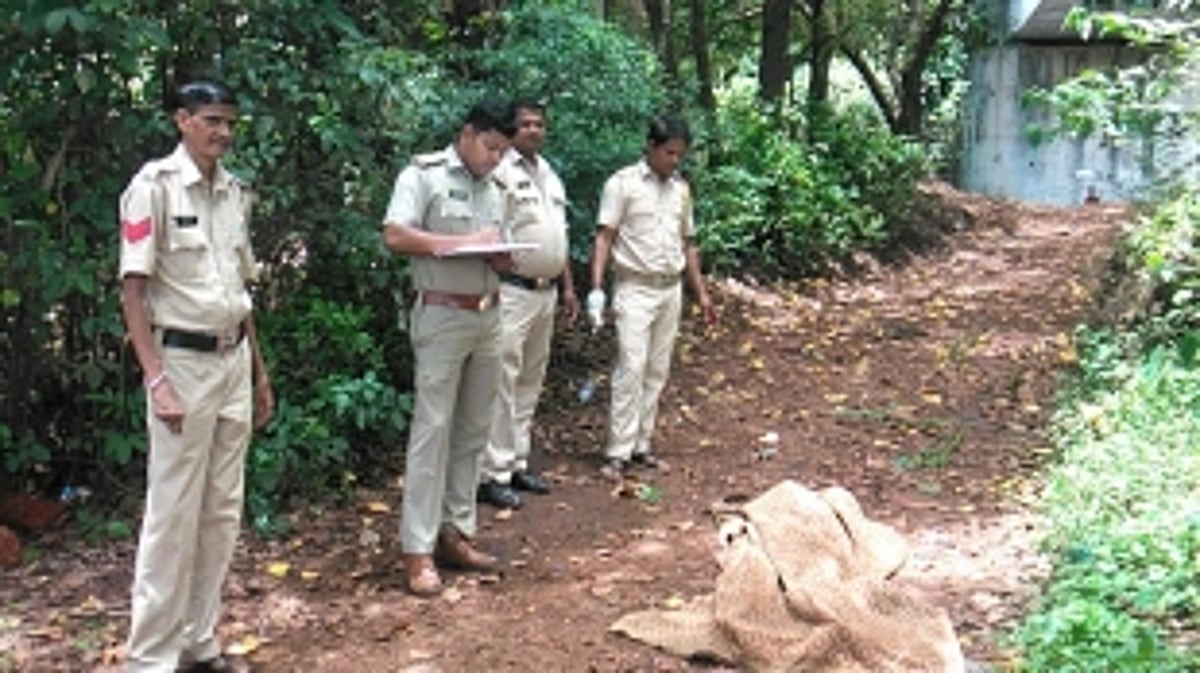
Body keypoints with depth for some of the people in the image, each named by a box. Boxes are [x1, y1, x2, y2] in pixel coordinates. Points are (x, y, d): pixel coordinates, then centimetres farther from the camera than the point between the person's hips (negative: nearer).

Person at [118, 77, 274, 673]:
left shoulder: (236, 193, 10)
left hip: (234, 360, 7)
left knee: (222, 512, 11)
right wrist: (156, 380, -20)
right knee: (173, 515, -3)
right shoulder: (154, 186, -10)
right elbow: (132, 291, -13)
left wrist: (259, 371, 17)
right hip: (183, 361, -7)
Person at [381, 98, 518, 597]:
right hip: (443, 316, -7)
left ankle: (456, 532, 19)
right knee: (433, 428, -7)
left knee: (473, 430, 9)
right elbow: (395, 237, -17)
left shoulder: (491, 188, 16)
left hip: (487, 316, 7)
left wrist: (501, 258, -2)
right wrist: (462, 242, -17)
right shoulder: (424, 175, -6)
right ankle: (418, 550, -3)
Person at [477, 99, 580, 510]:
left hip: (546, 290, 9)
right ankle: (492, 473, -3)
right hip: (512, 289, -8)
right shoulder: (500, 171, -10)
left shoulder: (549, 175, 17)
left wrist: (568, 286, 21)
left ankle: (517, 463, 22)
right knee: (503, 381, -7)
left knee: (530, 382, 13)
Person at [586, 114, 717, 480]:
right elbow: (604, 237, -9)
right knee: (631, 368, -11)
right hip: (635, 288, -6)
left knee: (657, 371, 7)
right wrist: (596, 288, -18)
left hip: (670, 289, 6)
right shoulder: (623, 183, -5)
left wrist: (701, 292, 16)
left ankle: (641, 443, 14)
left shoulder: (681, 189, 13)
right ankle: (618, 451, -8)